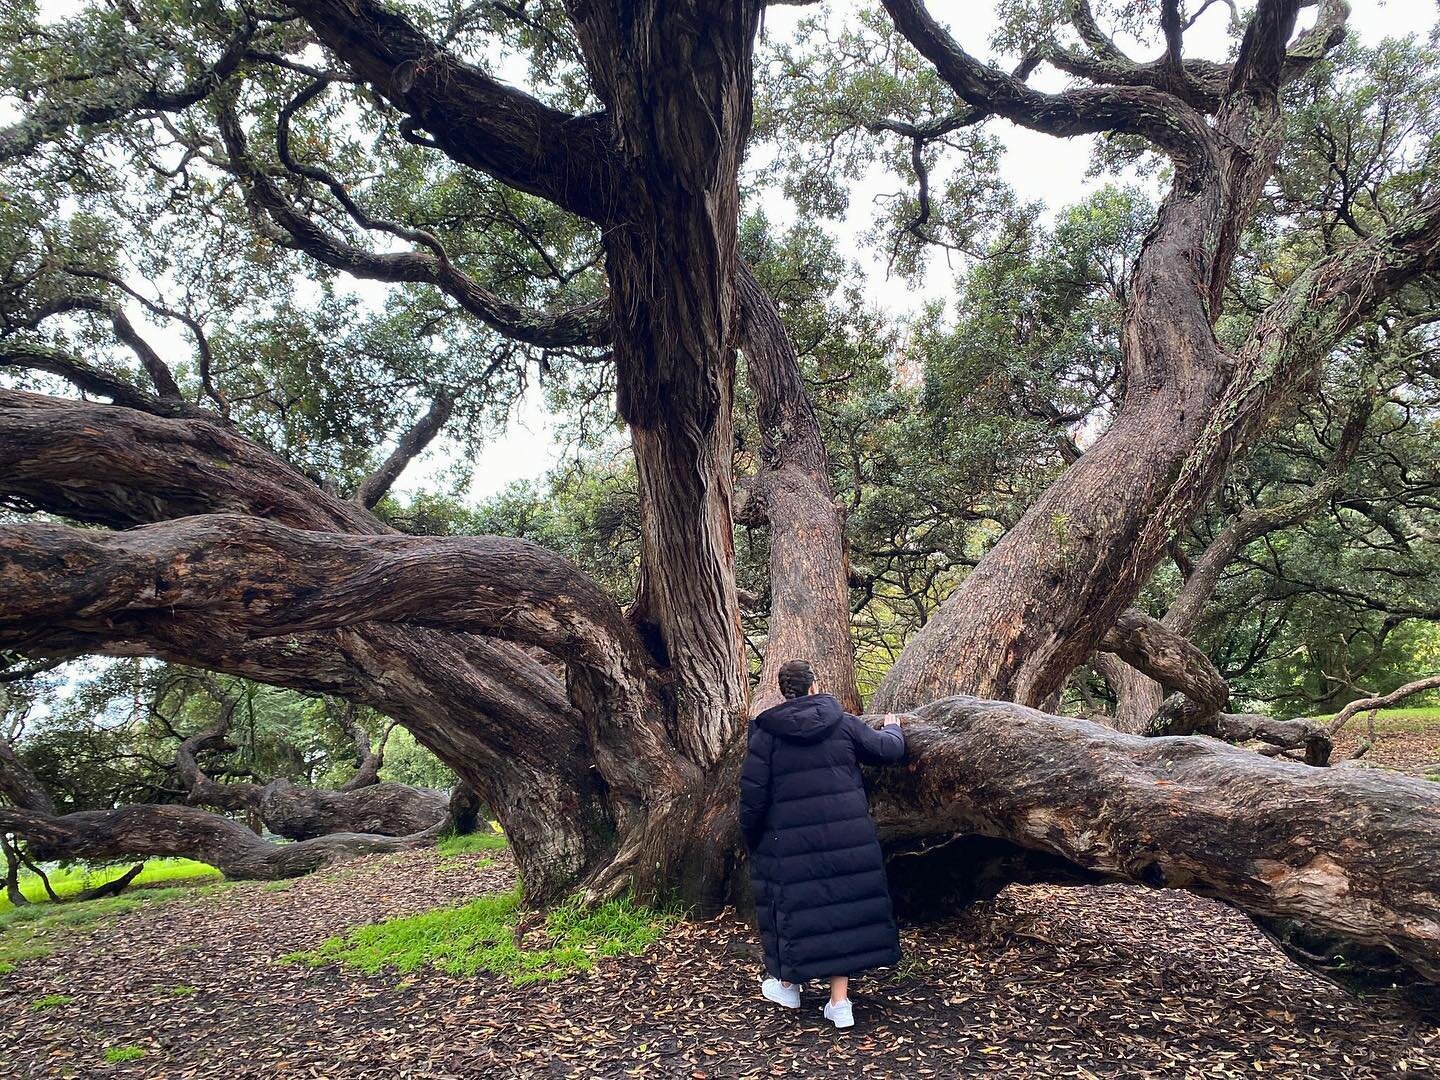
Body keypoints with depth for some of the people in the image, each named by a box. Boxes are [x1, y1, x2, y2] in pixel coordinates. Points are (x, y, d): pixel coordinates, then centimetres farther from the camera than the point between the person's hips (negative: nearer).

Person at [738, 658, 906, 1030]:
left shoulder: (767, 733, -7)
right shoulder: (843, 723, -2)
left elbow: (752, 792, -7)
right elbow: (889, 750, 7)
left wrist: (751, 838, 7)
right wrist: (893, 728, 30)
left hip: (790, 841, -2)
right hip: (846, 836, 2)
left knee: (791, 903, 15)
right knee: (843, 903, 10)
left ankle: (787, 983, 32)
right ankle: (839, 1001, 14)